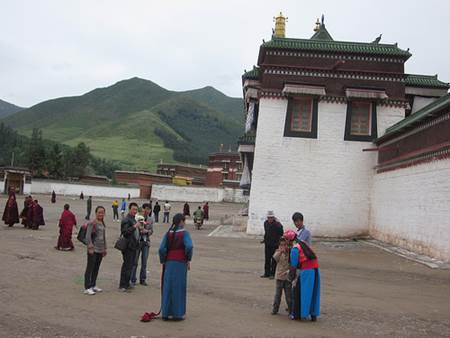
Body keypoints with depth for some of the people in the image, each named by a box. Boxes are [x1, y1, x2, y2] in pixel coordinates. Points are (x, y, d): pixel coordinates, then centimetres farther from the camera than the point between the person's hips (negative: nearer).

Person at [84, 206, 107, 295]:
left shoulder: (103, 224, 13)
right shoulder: (92, 223, -10)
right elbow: (88, 236, -15)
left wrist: (105, 248, 21)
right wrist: (90, 247, -20)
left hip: (100, 250, 7)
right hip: (93, 249, -7)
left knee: (96, 268, 13)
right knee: (90, 268, -3)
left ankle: (93, 285, 23)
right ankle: (87, 288, 1)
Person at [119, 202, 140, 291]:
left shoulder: (134, 219, 18)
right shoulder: (126, 220, -12)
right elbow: (125, 232, -23)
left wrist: (139, 227, 14)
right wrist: (134, 226, -26)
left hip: (133, 246, 9)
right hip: (128, 247, -9)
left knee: (130, 265, 14)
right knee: (127, 266, -6)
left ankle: (126, 284, 23)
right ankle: (122, 285, 0)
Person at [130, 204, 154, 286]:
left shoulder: (150, 219, 6)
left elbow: (151, 231, 9)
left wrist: (146, 231, -11)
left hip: (146, 242, 4)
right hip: (137, 241, -3)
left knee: (144, 262, 8)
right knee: (135, 261, 1)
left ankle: (143, 279, 19)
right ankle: (133, 280, 11)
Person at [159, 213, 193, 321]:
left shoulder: (168, 233, 3)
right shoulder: (184, 233, -8)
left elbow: (162, 249, -4)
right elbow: (189, 246, -21)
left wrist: (163, 261, 7)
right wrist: (188, 260, -9)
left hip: (169, 263, 3)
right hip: (181, 264, -3)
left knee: (167, 287, 10)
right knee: (179, 288, 6)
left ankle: (166, 313, 16)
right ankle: (177, 314, 10)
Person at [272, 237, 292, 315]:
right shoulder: (278, 252, -1)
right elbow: (275, 258, -22)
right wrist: (280, 252, -36)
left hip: (288, 277, -1)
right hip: (279, 276, 1)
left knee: (289, 294, 6)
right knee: (277, 294, 9)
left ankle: (290, 309, 18)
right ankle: (275, 309, 19)